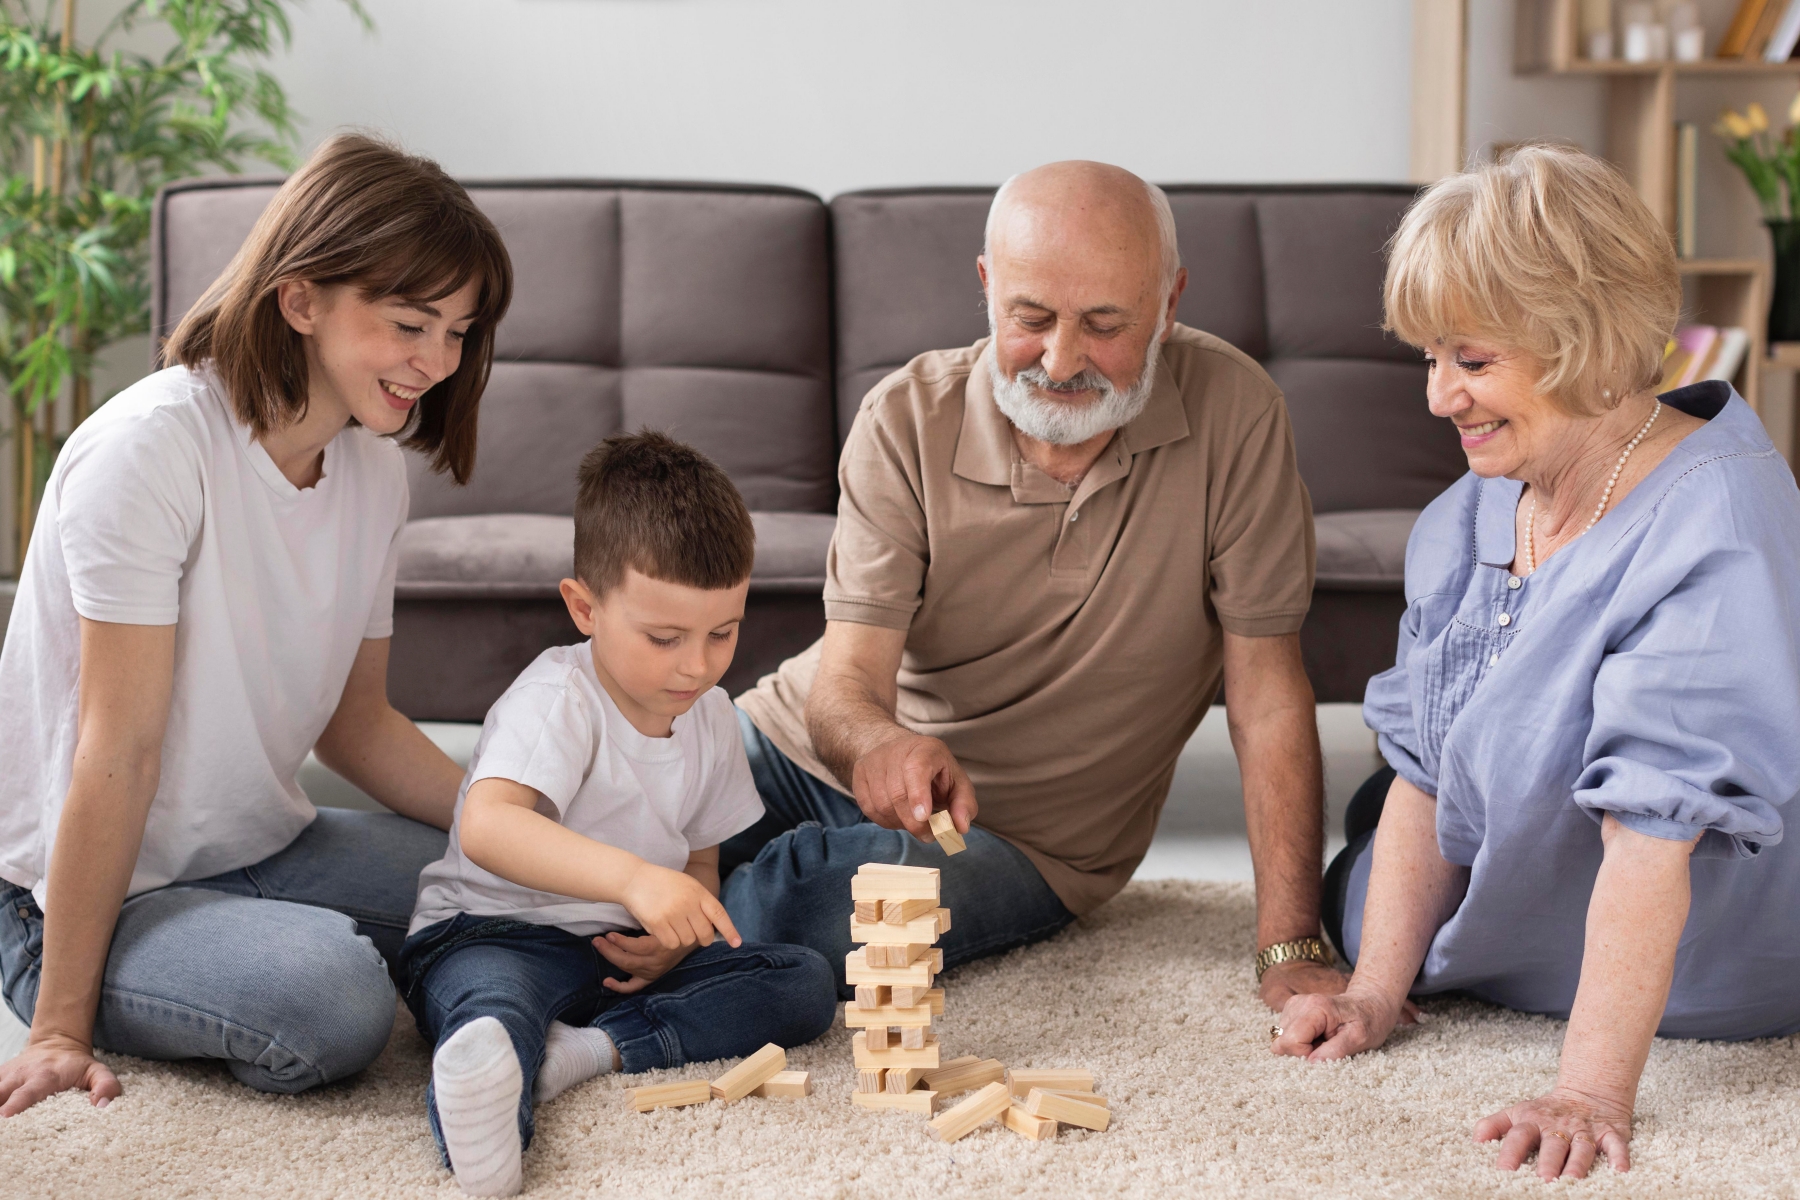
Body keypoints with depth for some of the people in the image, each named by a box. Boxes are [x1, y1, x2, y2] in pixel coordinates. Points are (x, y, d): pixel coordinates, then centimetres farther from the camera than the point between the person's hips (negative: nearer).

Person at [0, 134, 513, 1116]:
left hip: (261, 851, 7)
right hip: (82, 895, -7)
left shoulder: (376, 473, 3)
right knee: (331, 1000, -32)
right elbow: (119, 750, -23)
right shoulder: (154, 447, -21)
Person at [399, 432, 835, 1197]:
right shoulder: (556, 702, -17)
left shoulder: (710, 716, 6)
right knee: (494, 1003, -40)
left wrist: (677, 938, -6)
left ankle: (597, 1046, -30)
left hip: (625, 956, 7)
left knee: (805, 981, -10)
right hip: (492, 932, -7)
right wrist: (632, 877, -50)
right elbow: (487, 826, -37)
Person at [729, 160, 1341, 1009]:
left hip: (1024, 836, -1)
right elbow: (847, 678, -19)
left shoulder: (1231, 412, -17)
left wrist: (1291, 952, -21)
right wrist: (881, 744, -45)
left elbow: (1267, 693, -14)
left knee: (789, 916, -30)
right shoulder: (906, 418, -12)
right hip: (814, 751, 2)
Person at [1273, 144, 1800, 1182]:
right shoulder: (1472, 515, -10)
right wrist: (1378, 992, -14)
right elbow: (1425, 771, -8)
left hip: (1696, 1002, -8)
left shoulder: (1716, 531, -34)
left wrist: (1593, 1093, -43)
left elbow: (1649, 836, -40)